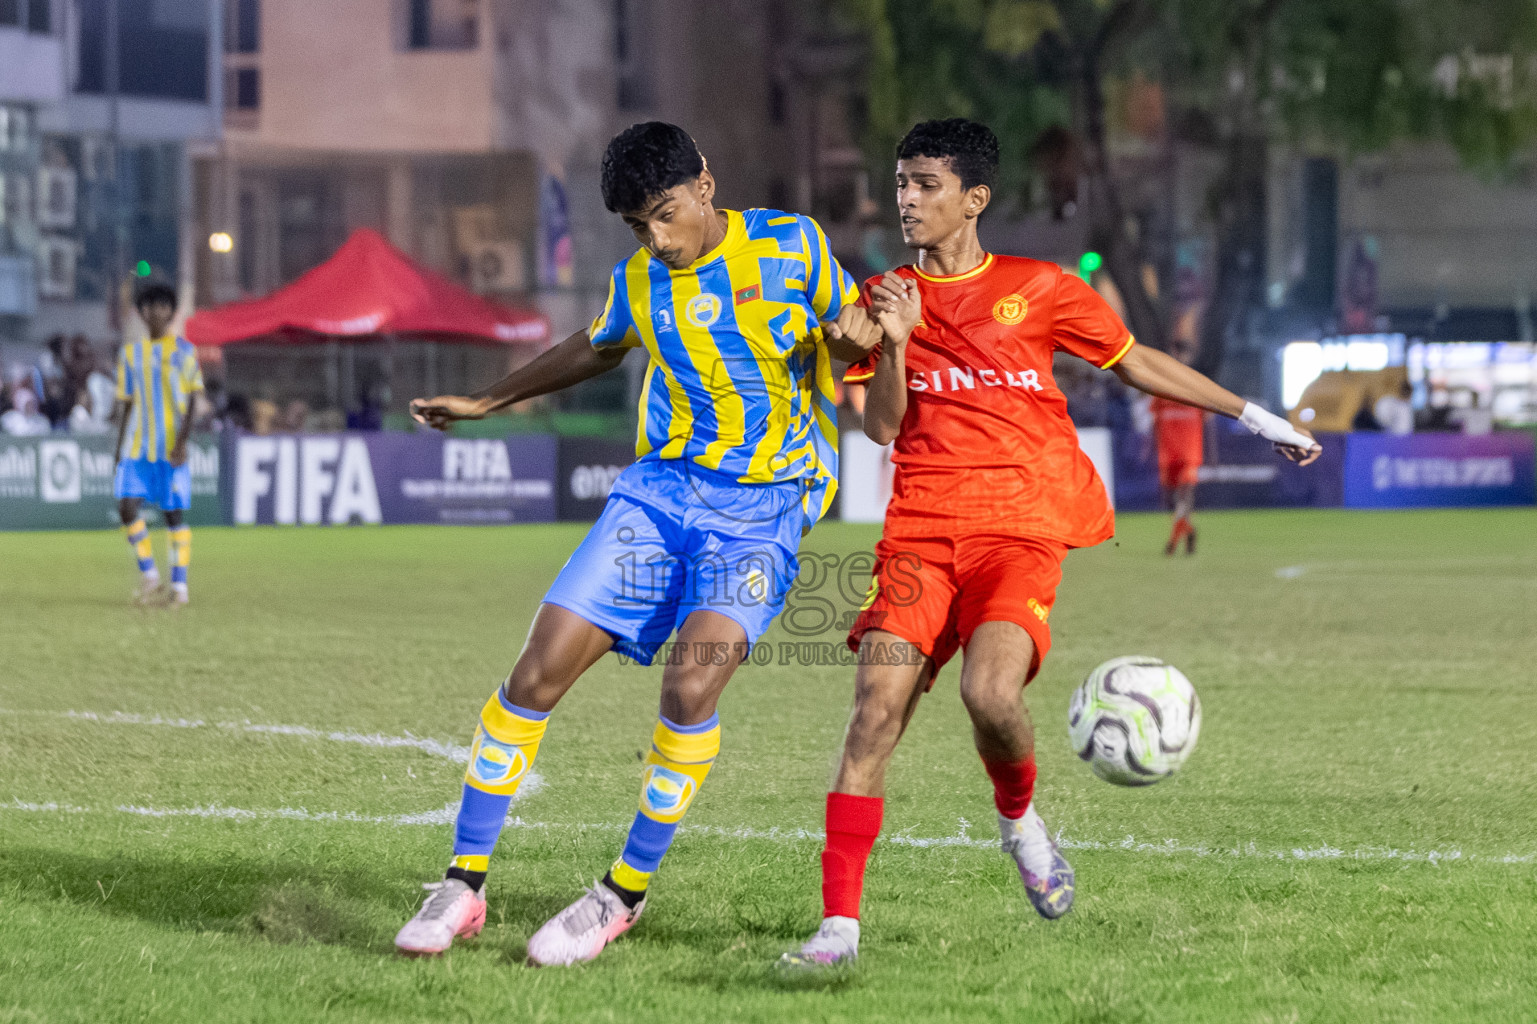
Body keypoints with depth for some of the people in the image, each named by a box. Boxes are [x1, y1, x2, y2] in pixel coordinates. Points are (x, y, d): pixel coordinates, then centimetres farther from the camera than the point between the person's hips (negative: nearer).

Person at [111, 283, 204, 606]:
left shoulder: (184, 351, 2)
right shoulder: (130, 354, 13)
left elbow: (192, 401, -3)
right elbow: (126, 404, 17)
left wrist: (183, 441, -15)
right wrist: (119, 451, 14)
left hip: (172, 449, -3)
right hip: (137, 448, 3)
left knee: (175, 514, -2)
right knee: (127, 507, -11)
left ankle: (179, 584, 5)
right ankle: (148, 574, 4)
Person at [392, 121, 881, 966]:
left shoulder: (790, 245, -4)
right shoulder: (639, 281, 8)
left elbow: (856, 333, 6)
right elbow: (593, 351, 28)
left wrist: (856, 336, -18)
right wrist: (485, 401, 34)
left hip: (762, 509, -4)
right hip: (663, 486, 4)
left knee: (691, 685, -25)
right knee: (540, 668, -9)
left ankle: (625, 895, -7)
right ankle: (463, 885, 3)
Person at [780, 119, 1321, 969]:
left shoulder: (1038, 290, 6)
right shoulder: (885, 297, 12)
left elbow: (1136, 363, 15)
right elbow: (881, 428, 5)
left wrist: (1254, 417, 17)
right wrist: (894, 344, -12)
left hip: (1020, 530, -2)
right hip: (919, 529, 2)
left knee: (990, 691, -27)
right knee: (874, 714, -14)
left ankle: (1019, 818, 7)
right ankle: (838, 923, -13)